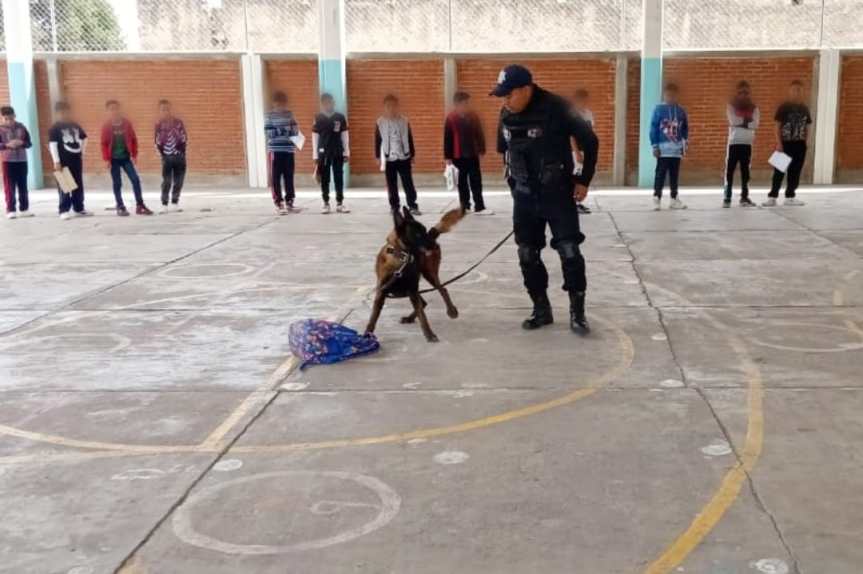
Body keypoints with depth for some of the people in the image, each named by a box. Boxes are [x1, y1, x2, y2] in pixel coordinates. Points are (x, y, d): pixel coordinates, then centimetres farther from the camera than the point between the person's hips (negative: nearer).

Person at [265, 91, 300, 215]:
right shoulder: (270, 116, -2)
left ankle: (289, 202, 19)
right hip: (276, 150, -4)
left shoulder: (289, 114, 10)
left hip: (289, 150, 4)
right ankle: (278, 203, 2)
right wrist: (284, 130, -17)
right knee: (276, 178, -2)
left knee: (289, 177, 8)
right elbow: (269, 133, -10)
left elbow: (295, 131, 12)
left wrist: (293, 130, -9)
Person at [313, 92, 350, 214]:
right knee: (324, 179, 5)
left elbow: (345, 135, 5)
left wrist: (346, 153, 1)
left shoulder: (340, 117, 1)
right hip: (323, 153, -1)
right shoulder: (318, 118, -1)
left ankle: (340, 204, 9)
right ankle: (326, 204, 13)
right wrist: (315, 156, -2)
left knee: (339, 178, 3)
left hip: (338, 153, 1)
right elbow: (315, 137, 1)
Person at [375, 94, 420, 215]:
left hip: (404, 157, 0)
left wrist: (412, 154, 8)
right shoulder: (380, 122, 0)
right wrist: (379, 157, 2)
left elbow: (410, 139, 8)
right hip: (388, 159, 0)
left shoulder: (404, 121, 3)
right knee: (392, 185, 5)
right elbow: (378, 141, 4)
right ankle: (394, 208, 13)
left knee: (408, 183, 0)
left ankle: (413, 206, 4)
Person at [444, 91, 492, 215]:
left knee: (476, 181, 1)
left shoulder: (473, 116, 1)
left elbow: (479, 134, 7)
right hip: (458, 155, -3)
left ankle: (479, 207, 2)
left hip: (473, 153, 3)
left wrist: (481, 149, 4)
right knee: (463, 181, 9)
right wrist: (448, 156, -7)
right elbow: (447, 138, -7)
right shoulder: (451, 118, -9)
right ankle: (465, 206, 19)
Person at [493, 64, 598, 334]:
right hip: (524, 196, 6)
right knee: (527, 255, 7)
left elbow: (590, 141, -11)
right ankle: (541, 309, 21)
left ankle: (577, 312, 6)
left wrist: (583, 180, -7)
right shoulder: (506, 115, -1)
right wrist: (516, 181, 15)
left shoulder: (555, 109, -19)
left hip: (558, 193, -5)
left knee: (569, 252, -6)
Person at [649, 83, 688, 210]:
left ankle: (674, 199, 17)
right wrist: (655, 146, -10)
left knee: (675, 175, 10)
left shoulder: (681, 111, 7)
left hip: (676, 149, 4)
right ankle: (657, 198, 0)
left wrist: (685, 143, 5)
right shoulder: (659, 109, -5)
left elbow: (685, 128, 13)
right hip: (663, 149, -4)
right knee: (660, 174, -5)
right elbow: (653, 128, -6)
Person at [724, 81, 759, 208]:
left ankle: (744, 197, 12)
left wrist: (740, 122, -11)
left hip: (747, 143, 3)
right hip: (734, 142, -3)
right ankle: (727, 198, -4)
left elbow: (755, 124, -8)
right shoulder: (731, 106, 2)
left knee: (745, 170, 7)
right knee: (730, 170, -5)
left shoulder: (754, 108, 8)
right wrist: (746, 120, -7)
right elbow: (733, 121, -14)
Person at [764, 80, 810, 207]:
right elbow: (778, 126, -5)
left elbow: (806, 128, 14)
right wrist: (779, 143, -13)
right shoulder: (784, 107, -4)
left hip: (799, 144, 4)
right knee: (779, 171, -4)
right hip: (785, 143, -4)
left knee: (795, 172, 7)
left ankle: (790, 197, 16)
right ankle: (772, 197, -1)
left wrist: (805, 144, 10)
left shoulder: (804, 108, 9)